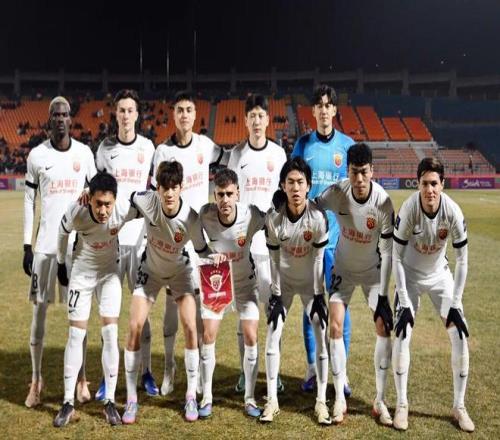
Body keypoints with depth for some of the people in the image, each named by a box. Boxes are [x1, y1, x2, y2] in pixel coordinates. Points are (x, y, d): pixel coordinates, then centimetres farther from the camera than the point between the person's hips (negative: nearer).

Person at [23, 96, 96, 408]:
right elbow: (29, 201, 5)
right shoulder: (37, 155, 1)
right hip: (46, 243, 0)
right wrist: (27, 246, 1)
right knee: (39, 310, 3)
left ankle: (81, 377, 18)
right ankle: (37, 379, 16)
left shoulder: (85, 153, 3)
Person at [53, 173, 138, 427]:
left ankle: (110, 402, 4)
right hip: (81, 273, 0)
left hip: (109, 272, 0)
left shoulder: (124, 210, -31)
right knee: (76, 334, -1)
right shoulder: (76, 212, -29)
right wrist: (61, 265, 7)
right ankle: (68, 403, 8)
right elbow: (63, 232, -5)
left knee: (110, 334, -6)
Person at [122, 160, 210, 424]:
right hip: (150, 270, 1)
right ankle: (131, 399, 5)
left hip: (180, 271, -1)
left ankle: (191, 395, 6)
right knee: (134, 326, -9)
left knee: (190, 327, -12)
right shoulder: (147, 201, -28)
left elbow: (202, 250, -13)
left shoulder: (191, 218, -30)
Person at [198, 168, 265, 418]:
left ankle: (250, 398, 10)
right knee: (208, 335, -6)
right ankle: (207, 397, 9)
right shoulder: (205, 215, -24)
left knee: (250, 337, -5)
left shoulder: (252, 216, -26)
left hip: (245, 281, 0)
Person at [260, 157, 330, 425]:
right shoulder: (273, 217, -21)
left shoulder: (318, 217, -25)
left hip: (311, 281, -1)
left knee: (322, 335, -7)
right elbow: (274, 259, -11)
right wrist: (276, 295, -9)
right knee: (272, 335, -4)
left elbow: (318, 258, -16)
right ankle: (272, 400, 7)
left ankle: (321, 401, 5)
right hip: (284, 281, 1)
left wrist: (318, 295, -13)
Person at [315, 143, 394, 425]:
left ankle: (380, 401, 4)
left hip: (373, 270, -1)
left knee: (384, 327, -9)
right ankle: (340, 399, 2)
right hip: (344, 268, 1)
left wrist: (382, 295, -20)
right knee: (335, 326, -10)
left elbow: (387, 252, -20)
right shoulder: (336, 193, -24)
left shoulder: (383, 202, -26)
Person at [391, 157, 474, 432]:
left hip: (440, 275, 2)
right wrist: (404, 303, -19)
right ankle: (401, 404, 8)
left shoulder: (453, 212, -25)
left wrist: (455, 304, -15)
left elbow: (462, 260, -14)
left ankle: (459, 406, 13)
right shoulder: (408, 210, -28)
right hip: (410, 275, -1)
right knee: (401, 337, -9)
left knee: (460, 338, -3)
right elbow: (396, 258, -19)